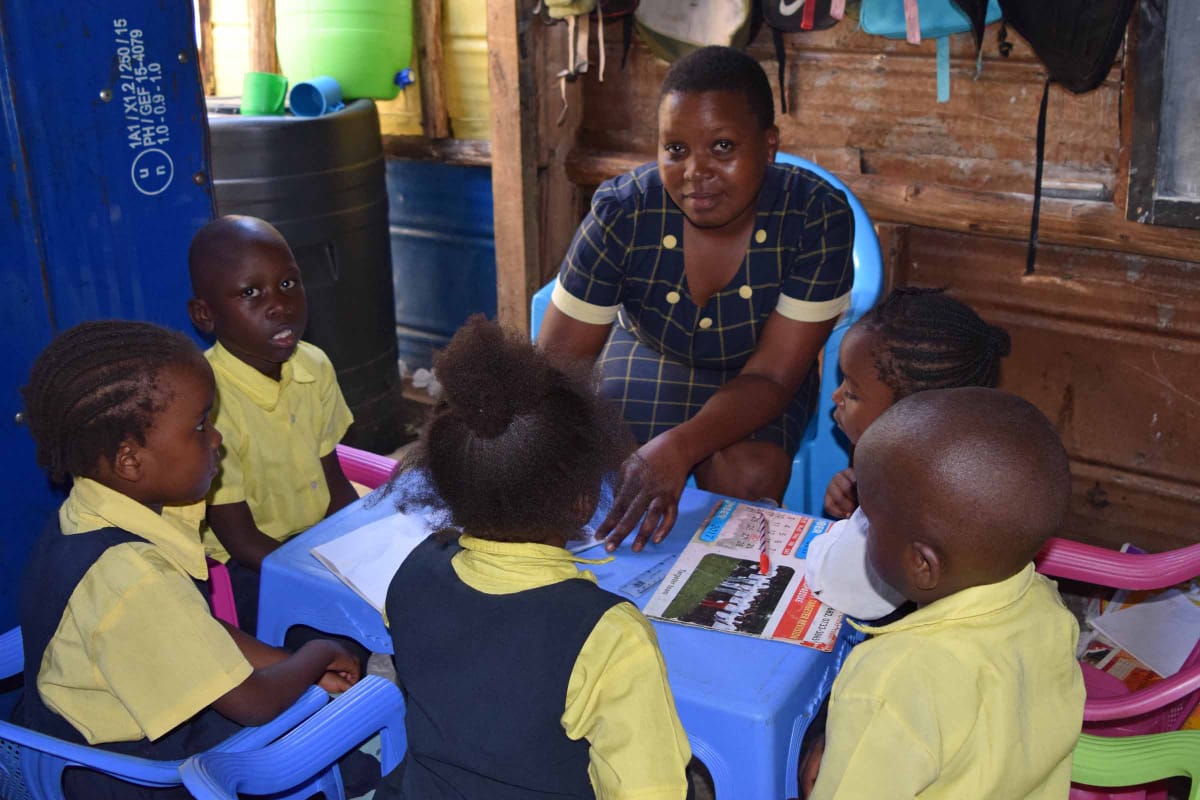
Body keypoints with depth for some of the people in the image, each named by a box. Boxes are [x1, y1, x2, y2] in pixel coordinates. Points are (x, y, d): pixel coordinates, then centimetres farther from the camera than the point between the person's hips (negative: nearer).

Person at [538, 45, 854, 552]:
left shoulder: (820, 218, -28)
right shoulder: (622, 213, -26)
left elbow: (770, 376, -28)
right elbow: (557, 360, -23)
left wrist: (679, 447, -47)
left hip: (750, 374, 0)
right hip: (650, 355, 1)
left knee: (746, 478, -29)